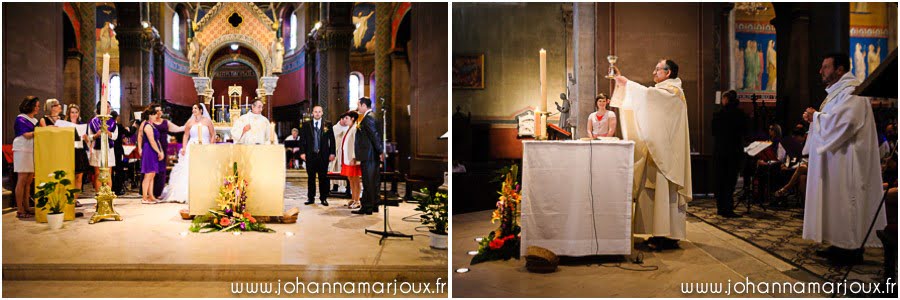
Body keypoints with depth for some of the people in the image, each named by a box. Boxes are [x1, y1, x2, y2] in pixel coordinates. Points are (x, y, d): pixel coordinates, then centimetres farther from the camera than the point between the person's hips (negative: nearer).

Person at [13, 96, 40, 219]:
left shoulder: (35, 120, 19)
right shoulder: (21, 119, -3)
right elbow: (26, 135, -13)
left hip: (33, 152, 7)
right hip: (23, 151, -7)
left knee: (29, 181, 6)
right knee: (22, 180, -7)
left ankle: (26, 207, 9)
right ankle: (19, 210, -6)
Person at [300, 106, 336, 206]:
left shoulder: (327, 125, 5)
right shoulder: (306, 125, 7)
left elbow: (332, 140, 4)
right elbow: (302, 139, 5)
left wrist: (332, 153, -3)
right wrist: (302, 152, -4)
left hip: (323, 155, -1)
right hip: (310, 155, 1)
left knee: (323, 177, 2)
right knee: (311, 177, 6)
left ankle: (323, 198, 9)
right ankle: (311, 198, 14)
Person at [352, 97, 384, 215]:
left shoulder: (368, 118, -15)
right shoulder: (369, 116, 15)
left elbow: (375, 135, -19)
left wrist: (380, 151, -17)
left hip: (367, 155, -10)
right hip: (373, 155, 10)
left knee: (368, 182, -6)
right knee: (373, 181, 14)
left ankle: (366, 207, -2)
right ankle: (373, 205, 22)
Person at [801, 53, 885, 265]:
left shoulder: (852, 92, -14)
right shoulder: (838, 91, 18)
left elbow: (841, 123, -27)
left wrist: (816, 116, -12)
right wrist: (814, 119, 5)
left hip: (846, 162, -10)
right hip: (835, 161, 10)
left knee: (845, 202, -4)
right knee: (837, 203, 12)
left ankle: (852, 250, 4)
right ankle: (841, 245, 19)